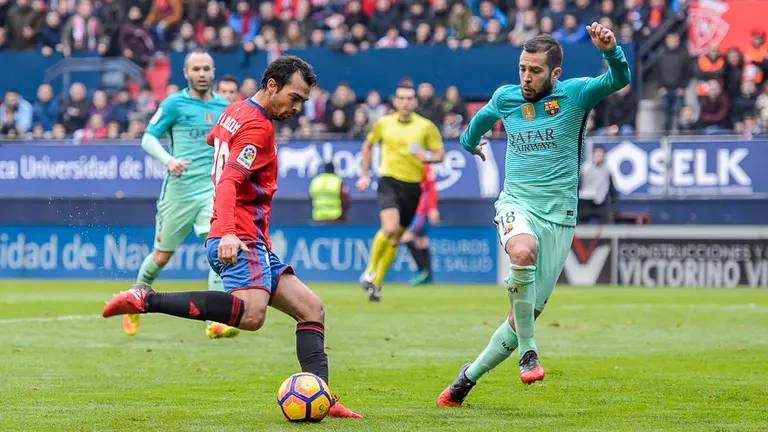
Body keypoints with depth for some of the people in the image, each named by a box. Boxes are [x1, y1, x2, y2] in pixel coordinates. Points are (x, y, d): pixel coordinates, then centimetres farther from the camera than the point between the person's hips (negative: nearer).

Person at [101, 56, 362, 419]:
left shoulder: (236, 112, 19)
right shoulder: (257, 127, -11)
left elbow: (213, 137, 43)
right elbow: (229, 183, -24)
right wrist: (227, 234, -37)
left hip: (244, 241, 11)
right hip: (242, 242, -11)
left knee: (311, 309, 8)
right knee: (251, 314, -34)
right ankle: (146, 300, -28)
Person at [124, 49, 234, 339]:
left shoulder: (224, 107, 10)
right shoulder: (174, 104, -3)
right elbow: (148, 139, -5)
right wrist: (169, 160, -22)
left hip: (212, 188, 2)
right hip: (179, 189, -2)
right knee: (162, 256, 9)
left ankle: (217, 321, -23)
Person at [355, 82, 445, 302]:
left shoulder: (426, 126, 0)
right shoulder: (384, 123, 3)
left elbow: (440, 153, 5)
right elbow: (368, 145, 20)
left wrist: (429, 157, -17)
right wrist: (364, 175, 15)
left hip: (412, 186, 2)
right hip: (389, 182, -1)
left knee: (396, 238, 6)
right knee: (390, 227, -25)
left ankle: (376, 284, 22)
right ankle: (370, 269, -3)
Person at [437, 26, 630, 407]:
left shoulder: (574, 95, -2)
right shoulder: (506, 98, 7)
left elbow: (619, 79, -18)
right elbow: (483, 118, 31)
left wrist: (610, 50, -38)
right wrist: (469, 142, 48)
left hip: (559, 217, 0)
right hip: (516, 204, 0)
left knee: (526, 315, 0)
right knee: (522, 252, -37)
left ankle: (468, 377, 19)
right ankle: (528, 352, -24)